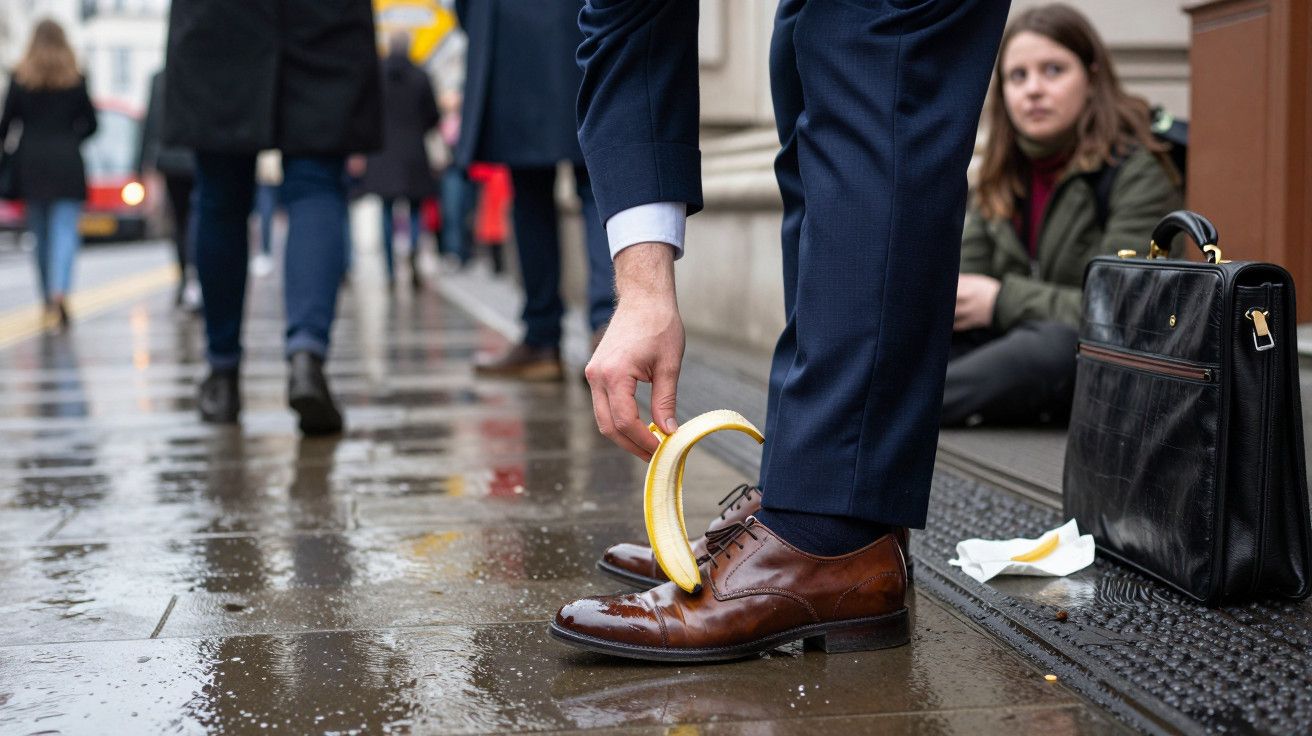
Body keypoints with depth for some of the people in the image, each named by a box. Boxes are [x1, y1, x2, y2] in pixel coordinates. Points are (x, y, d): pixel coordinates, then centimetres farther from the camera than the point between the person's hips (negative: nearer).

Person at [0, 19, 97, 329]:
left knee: (40, 234, 11)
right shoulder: (76, 80, 2)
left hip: (30, 163, 1)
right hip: (67, 164, -1)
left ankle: (49, 302, 18)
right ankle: (60, 291, -29)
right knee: (65, 230, -6)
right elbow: (90, 124, 6)